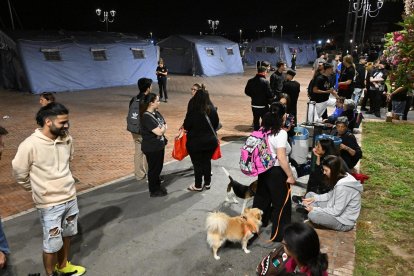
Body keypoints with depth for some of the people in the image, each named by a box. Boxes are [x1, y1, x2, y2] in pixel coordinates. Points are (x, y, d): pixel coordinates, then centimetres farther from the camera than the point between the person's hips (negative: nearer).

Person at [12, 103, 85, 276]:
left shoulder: (67, 139, -7)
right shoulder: (30, 145, -22)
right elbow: (19, 173, -8)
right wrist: (38, 188, 5)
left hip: (71, 197, 5)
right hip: (49, 204, -5)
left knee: (67, 235, 22)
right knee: (52, 243, 7)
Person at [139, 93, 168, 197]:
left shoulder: (156, 113, 5)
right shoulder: (146, 117, -23)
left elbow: (165, 125, 8)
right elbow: (159, 132, -26)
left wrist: (162, 128, -13)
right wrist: (163, 128, -6)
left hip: (159, 145, 8)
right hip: (151, 148, -8)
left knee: (159, 167, 20)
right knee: (153, 168, 6)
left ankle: (158, 186, 37)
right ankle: (154, 191, 22)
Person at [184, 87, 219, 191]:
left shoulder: (193, 111, -21)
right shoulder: (212, 109, -8)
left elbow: (186, 126, -11)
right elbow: (216, 124, 4)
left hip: (195, 142, -4)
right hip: (211, 141, 4)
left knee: (197, 163, 10)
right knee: (207, 161, 19)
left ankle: (198, 186, 22)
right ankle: (207, 183, 30)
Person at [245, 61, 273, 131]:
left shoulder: (250, 81, -3)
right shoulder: (265, 81, -18)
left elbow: (246, 91, 5)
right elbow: (270, 94, -18)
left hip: (254, 105, 5)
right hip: (263, 106, -5)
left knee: (256, 121, 17)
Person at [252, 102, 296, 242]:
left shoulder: (263, 129, 1)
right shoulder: (281, 133, -20)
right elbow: (281, 158, -25)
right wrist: (290, 175, -17)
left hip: (263, 170, 7)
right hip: (277, 172, -7)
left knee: (262, 198, 22)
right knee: (282, 204, 9)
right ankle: (279, 235, 22)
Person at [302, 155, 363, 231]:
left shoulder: (343, 187, -31)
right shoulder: (342, 177, -2)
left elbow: (336, 211, -25)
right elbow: (331, 195, 10)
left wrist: (315, 209, -17)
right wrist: (314, 198, -2)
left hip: (343, 222, -10)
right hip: (337, 209, 10)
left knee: (312, 215, -29)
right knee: (310, 194, 5)